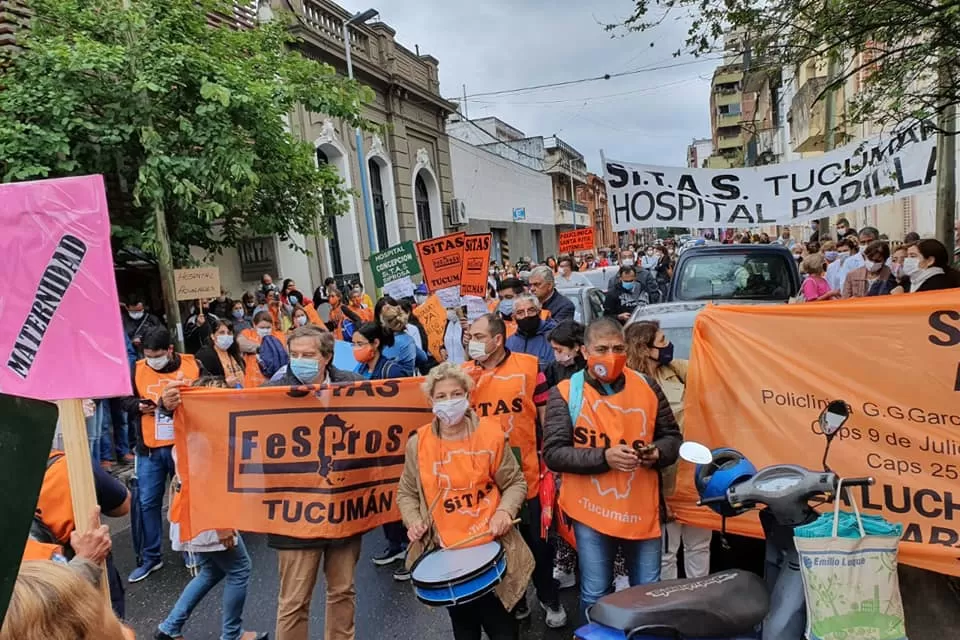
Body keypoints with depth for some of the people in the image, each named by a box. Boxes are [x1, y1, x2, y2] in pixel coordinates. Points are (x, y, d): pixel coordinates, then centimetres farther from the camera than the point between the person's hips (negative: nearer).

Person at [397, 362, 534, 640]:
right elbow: (407, 493, 9)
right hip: (445, 553, 1)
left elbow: (515, 483, 2)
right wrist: (414, 522, -8)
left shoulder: (490, 433, -8)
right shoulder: (418, 443, -4)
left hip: (491, 546, -1)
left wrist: (505, 511, -15)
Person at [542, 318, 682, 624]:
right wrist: (604, 457, -24)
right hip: (592, 511, -2)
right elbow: (553, 453, -13)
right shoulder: (565, 393, -9)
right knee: (594, 596, 12)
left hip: (642, 509, 3)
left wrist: (657, 452, -12)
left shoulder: (647, 387, 2)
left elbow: (672, 436, 11)